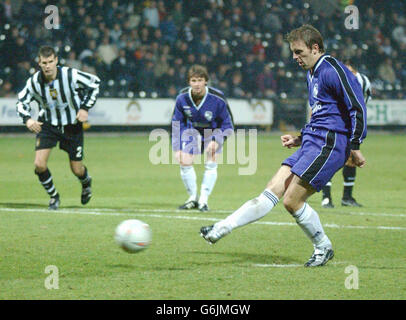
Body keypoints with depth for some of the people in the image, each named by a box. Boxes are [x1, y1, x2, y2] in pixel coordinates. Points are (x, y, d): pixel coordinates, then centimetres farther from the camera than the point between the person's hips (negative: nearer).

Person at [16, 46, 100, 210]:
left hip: (72, 124, -1)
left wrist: (85, 108, -13)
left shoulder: (70, 75, -22)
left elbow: (94, 82, -7)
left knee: (77, 170, 5)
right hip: (48, 124, 1)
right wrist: (27, 119, -22)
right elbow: (22, 101, -2)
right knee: (39, 164, -15)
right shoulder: (34, 81, -17)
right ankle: (53, 196, 12)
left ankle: (86, 183, 44)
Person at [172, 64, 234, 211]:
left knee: (211, 164, -16)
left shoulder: (217, 99, -29)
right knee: (185, 162, -7)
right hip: (192, 130, 2)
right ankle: (193, 198, 9)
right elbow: (177, 123, -5)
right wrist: (177, 148, -8)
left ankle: (204, 199, -5)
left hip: (214, 131, -2)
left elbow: (227, 124, -17)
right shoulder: (182, 98, -21)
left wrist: (215, 141, -33)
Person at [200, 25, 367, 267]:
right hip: (312, 144, 9)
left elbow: (358, 107, -17)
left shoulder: (333, 71, -11)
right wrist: (300, 140, 19)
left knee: (292, 200, -10)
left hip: (329, 146, -9)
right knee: (272, 191, 1)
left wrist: (355, 146, -18)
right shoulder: (312, 74, 20)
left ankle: (323, 247, 7)